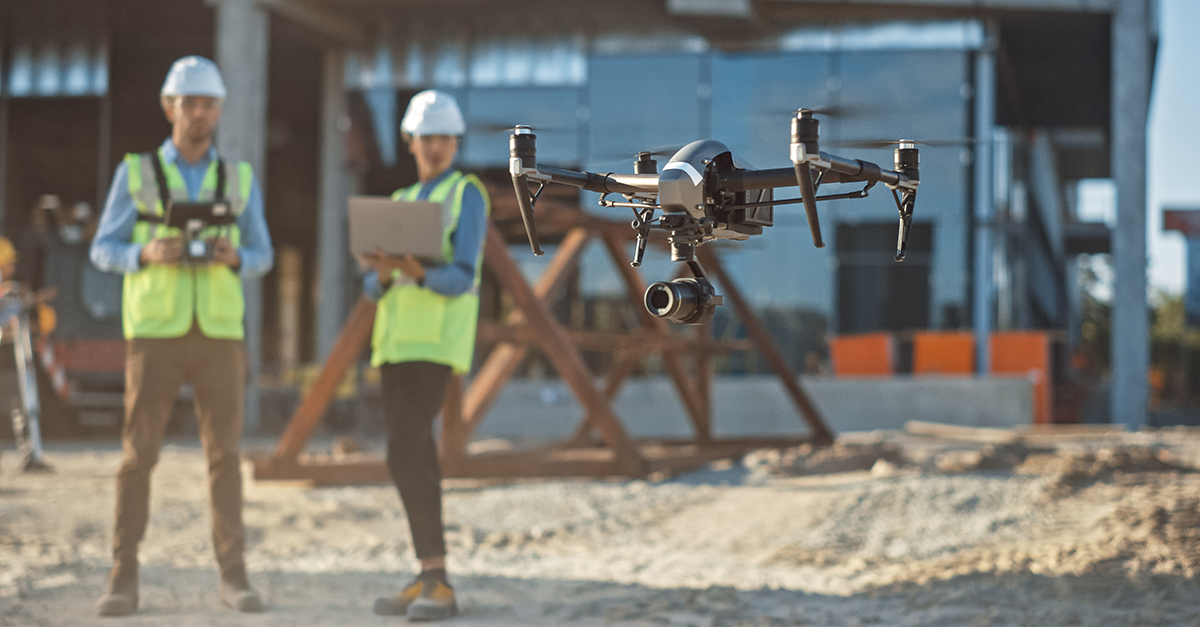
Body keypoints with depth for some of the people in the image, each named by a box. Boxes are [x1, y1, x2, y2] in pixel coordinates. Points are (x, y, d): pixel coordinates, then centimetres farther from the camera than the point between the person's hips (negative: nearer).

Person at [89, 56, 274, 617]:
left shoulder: (240, 179, 9)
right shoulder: (135, 173, 3)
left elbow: (262, 258, 10)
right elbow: (104, 252, 2)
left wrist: (233, 258, -15)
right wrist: (148, 255, -20)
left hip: (220, 334, 2)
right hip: (154, 332, -1)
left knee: (224, 455, -2)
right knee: (138, 455, -4)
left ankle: (232, 577, 4)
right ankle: (124, 582, 2)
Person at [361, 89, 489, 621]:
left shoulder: (468, 194, -3)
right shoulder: (400, 203, 20)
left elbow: (461, 278, -13)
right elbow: (373, 287, 11)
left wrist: (416, 273, -33)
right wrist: (384, 274, -13)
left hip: (438, 337, -8)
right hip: (397, 337, 8)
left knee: (404, 454, -19)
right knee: (413, 456, 6)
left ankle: (437, 583, -18)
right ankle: (428, 581, 11)